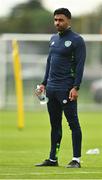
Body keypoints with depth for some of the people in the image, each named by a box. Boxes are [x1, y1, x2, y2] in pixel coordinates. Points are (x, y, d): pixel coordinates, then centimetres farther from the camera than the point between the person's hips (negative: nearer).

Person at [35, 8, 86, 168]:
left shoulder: (77, 40, -5)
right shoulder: (54, 39, 17)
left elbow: (80, 65, -11)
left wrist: (75, 88, -18)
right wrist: (44, 83, 17)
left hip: (66, 89, -7)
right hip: (51, 88, 7)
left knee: (73, 123, -6)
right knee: (54, 125, 11)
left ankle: (76, 159, -5)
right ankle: (53, 159, 16)